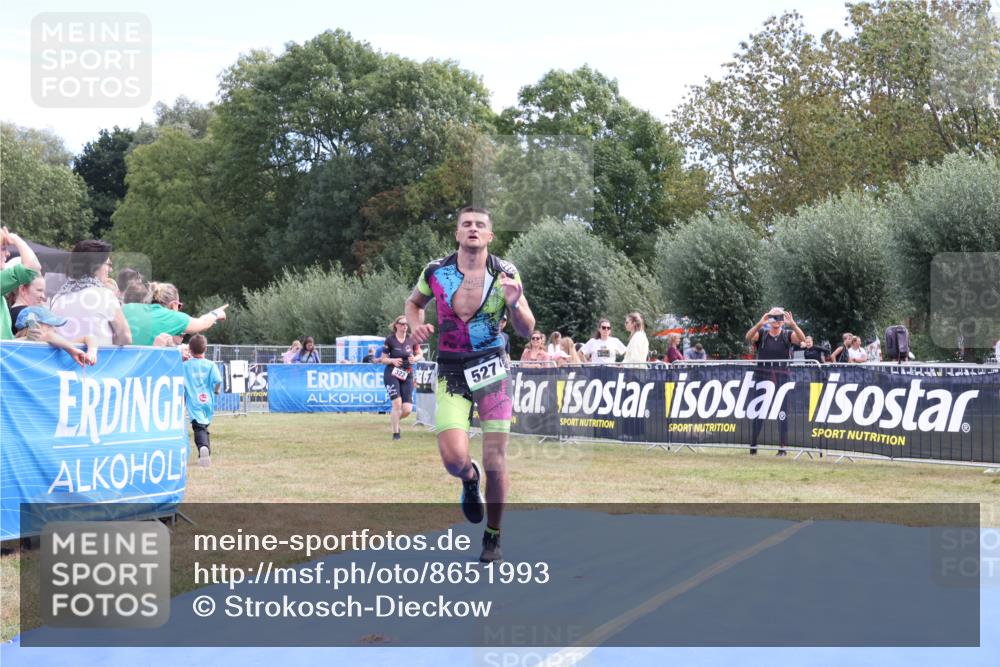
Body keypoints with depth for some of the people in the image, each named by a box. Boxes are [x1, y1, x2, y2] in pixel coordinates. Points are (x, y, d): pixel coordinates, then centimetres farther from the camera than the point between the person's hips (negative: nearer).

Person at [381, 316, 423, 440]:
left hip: (407, 375, 3)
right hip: (392, 374, -3)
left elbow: (420, 354, 13)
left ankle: (394, 420, 29)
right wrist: (393, 360, -20)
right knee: (397, 403, -17)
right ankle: (395, 433, -2)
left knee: (407, 409, -4)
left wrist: (415, 358, -9)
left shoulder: (411, 339, 1)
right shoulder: (390, 340, -5)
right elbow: (383, 359, 0)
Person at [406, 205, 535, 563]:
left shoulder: (505, 273, -3)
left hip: (492, 368, 0)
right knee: (454, 458, -15)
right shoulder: (436, 271, -1)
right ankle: (470, 479, 24)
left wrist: (514, 303, -20)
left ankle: (493, 537, 16)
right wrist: (416, 325, -2)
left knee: (495, 460, -3)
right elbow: (414, 303, 19)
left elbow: (527, 331, 0)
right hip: (450, 372, 1)